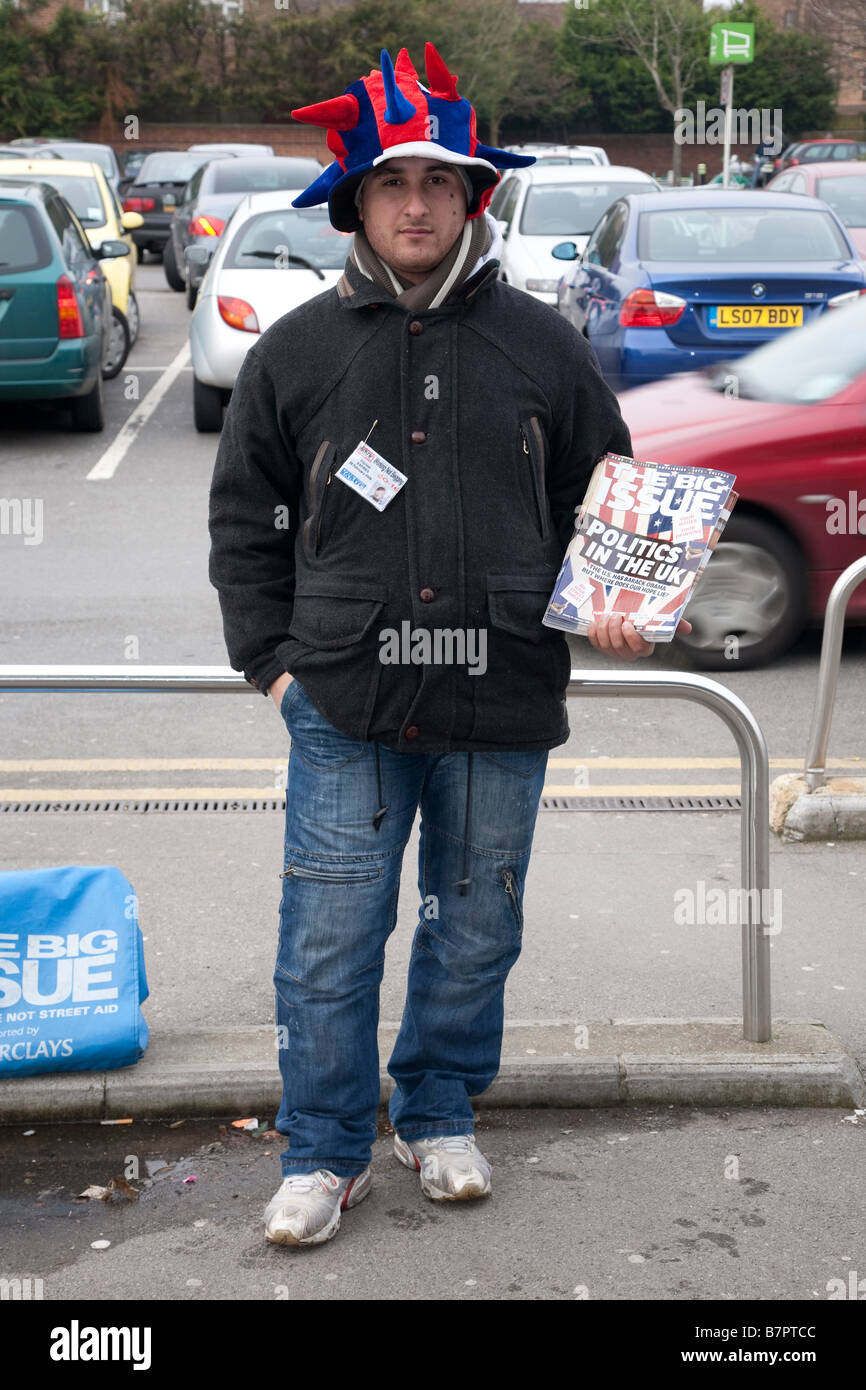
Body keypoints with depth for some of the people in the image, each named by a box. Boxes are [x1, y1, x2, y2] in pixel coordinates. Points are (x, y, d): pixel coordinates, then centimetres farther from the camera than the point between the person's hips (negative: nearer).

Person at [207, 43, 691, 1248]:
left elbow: (603, 496, 15)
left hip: (503, 706, 1)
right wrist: (271, 658, 3)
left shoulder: (542, 346, 4)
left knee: (477, 927, 14)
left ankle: (441, 1116, 34)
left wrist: (610, 604, -2)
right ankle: (324, 1150, 18)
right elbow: (244, 516, 10)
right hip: (344, 706, -1)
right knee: (330, 936, 0)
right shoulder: (297, 351, 3)